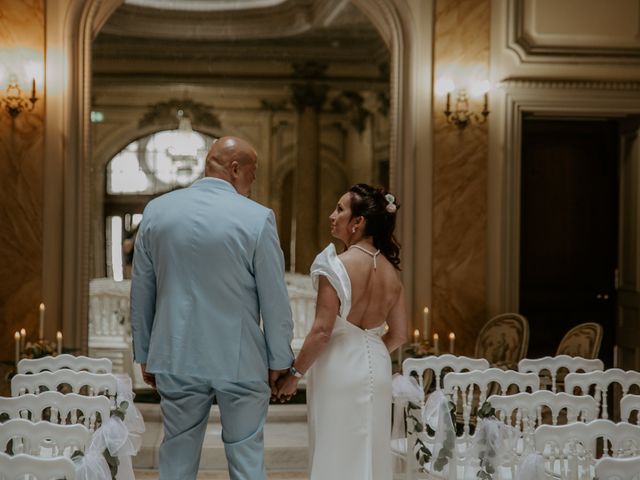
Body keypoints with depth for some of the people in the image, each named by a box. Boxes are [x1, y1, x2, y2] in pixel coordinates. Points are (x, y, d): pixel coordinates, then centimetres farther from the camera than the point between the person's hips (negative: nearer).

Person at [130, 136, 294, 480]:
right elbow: (274, 299, -7)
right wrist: (279, 361, 5)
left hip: (177, 359, 3)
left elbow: (141, 292, 7)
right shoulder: (258, 219, -10)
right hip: (241, 361, -3)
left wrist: (144, 355, 15)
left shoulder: (157, 210, 1)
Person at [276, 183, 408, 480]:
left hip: (339, 369, -6)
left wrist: (294, 374, -7)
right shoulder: (390, 270, 3)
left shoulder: (338, 265, -15)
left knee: (338, 455, 5)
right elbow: (399, 335, 7)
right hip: (378, 368, 6)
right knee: (371, 455, 15)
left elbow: (322, 330, -17)